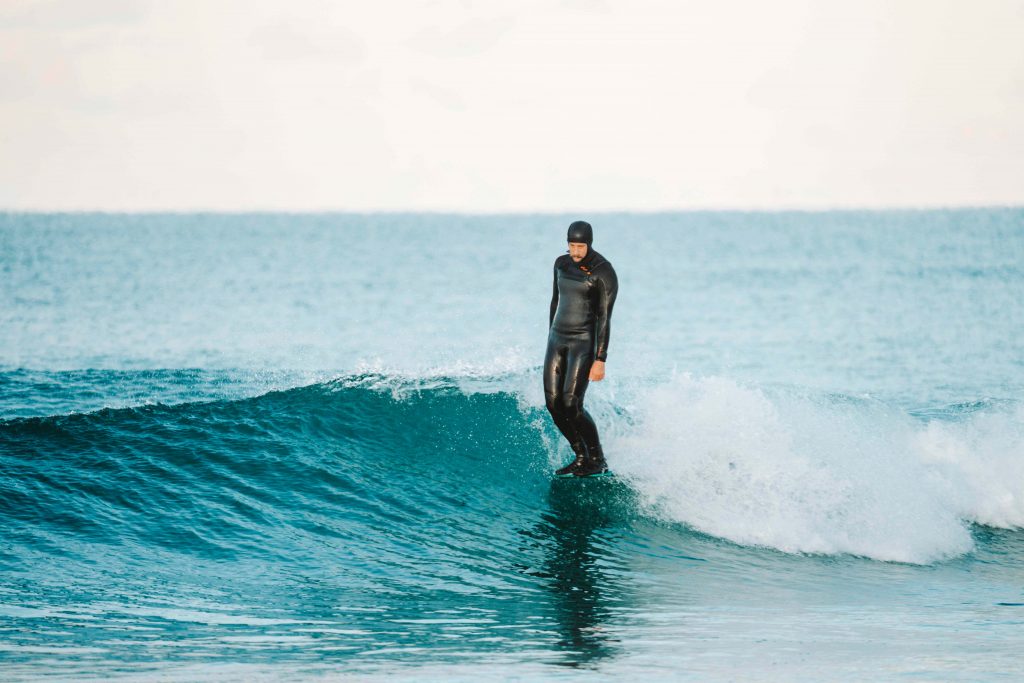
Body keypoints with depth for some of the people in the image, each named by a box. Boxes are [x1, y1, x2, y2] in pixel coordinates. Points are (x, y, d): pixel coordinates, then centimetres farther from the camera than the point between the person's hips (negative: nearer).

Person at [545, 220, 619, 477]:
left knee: (571, 405, -14)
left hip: (584, 341, -7)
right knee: (553, 404, 0)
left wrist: (600, 360, -18)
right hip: (557, 340, 7)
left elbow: (604, 318, -15)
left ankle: (598, 460, 0)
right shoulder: (561, 263, 7)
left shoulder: (604, 273, -14)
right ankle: (581, 457, 12)